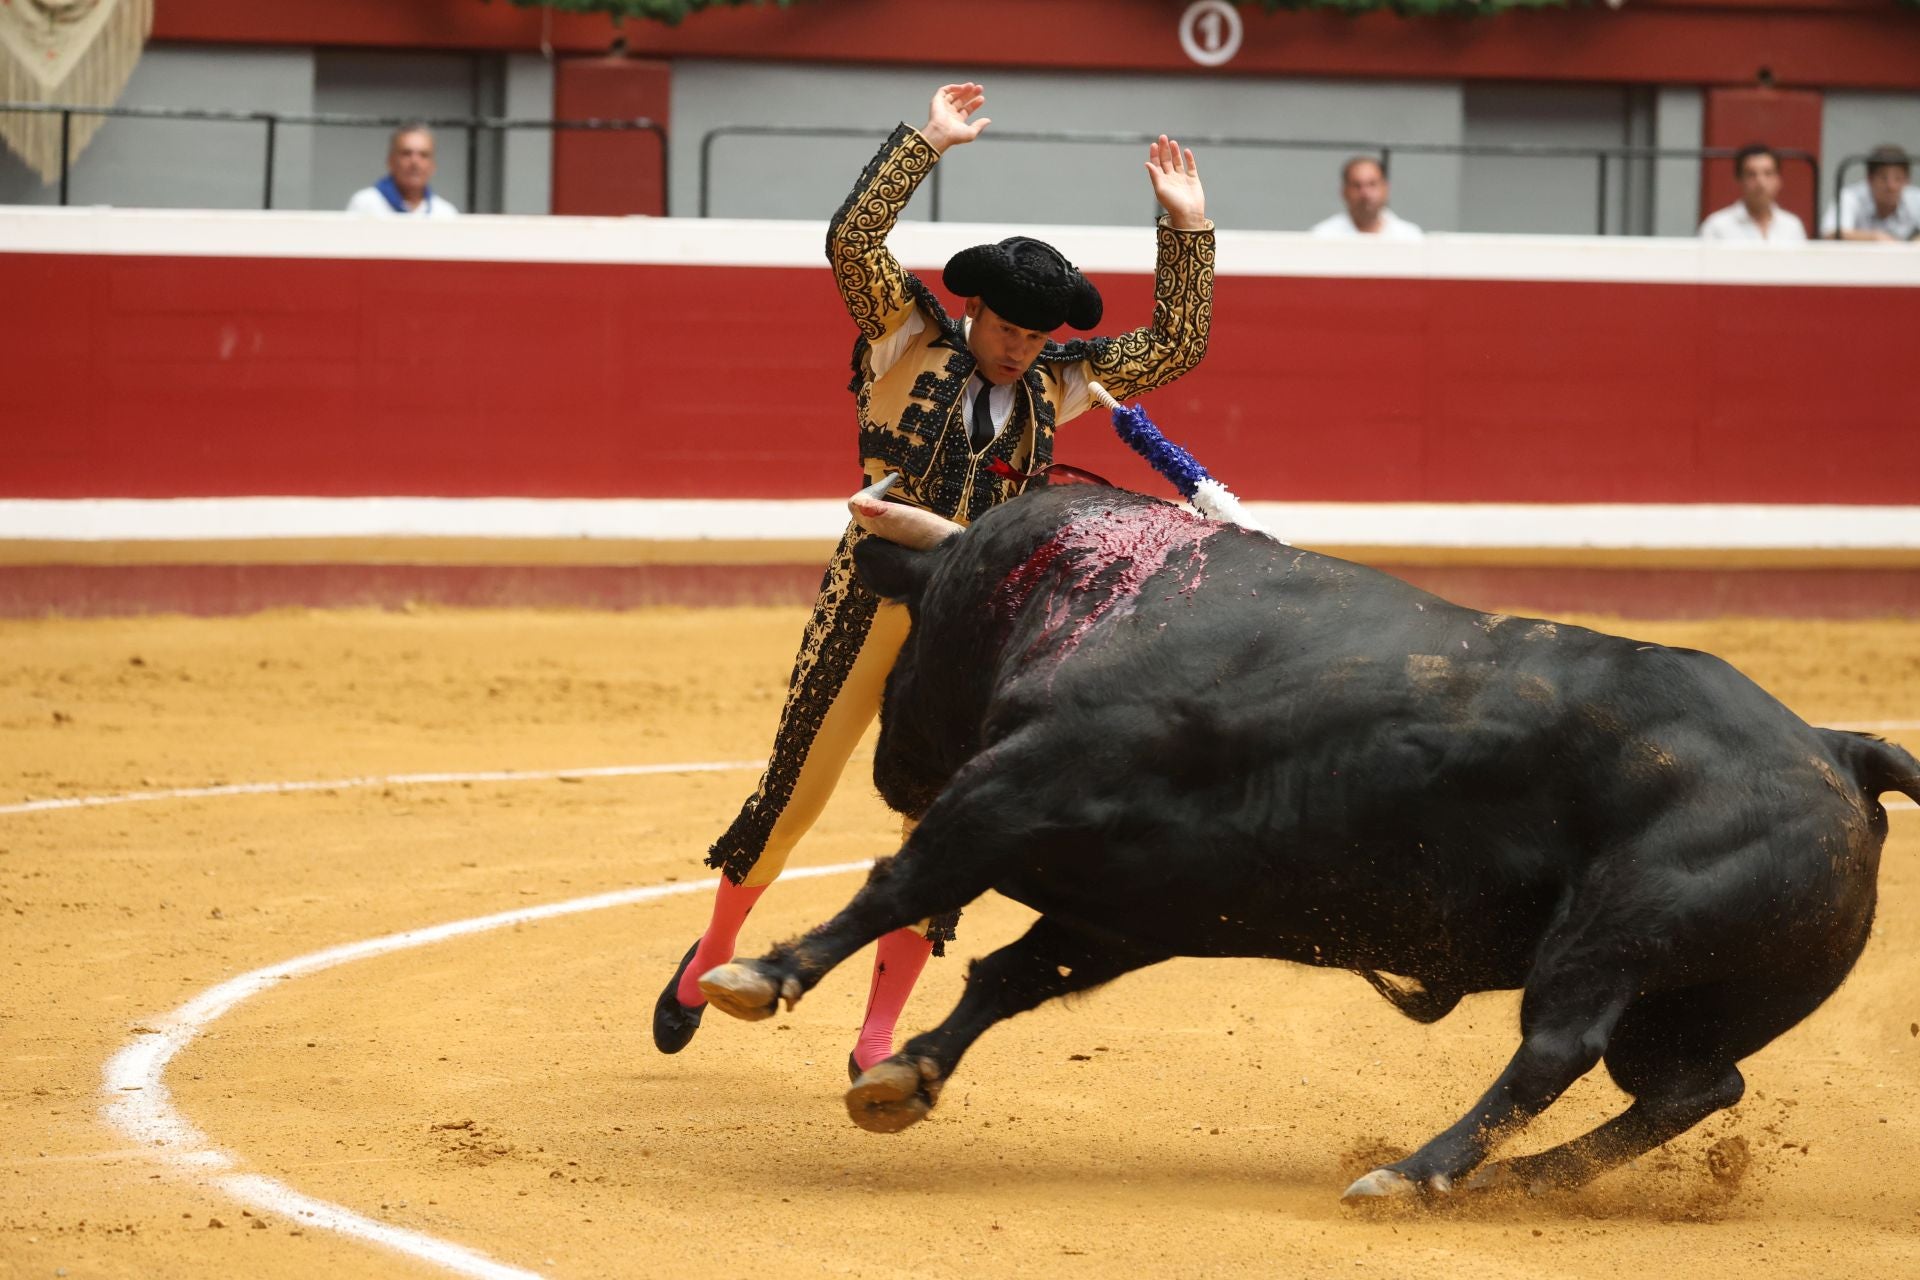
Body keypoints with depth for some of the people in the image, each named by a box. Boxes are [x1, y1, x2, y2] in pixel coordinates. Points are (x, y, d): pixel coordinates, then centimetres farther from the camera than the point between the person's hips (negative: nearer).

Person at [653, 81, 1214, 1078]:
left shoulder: (1052, 385, 9)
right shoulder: (911, 342, -2)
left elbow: (1174, 347, 13)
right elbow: (852, 241, -16)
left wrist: (1186, 228, 4)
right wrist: (926, 143, -18)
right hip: (874, 600, -3)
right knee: (796, 787, 3)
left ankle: (877, 1046, 10)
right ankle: (711, 958, 28)